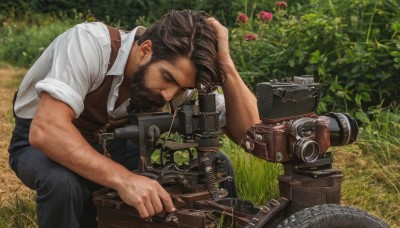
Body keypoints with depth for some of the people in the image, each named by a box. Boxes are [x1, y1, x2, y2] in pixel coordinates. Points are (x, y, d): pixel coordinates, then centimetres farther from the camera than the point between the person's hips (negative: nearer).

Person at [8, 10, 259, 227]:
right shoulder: (90, 42, -35)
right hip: (41, 141, -4)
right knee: (63, 182, -40)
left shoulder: (179, 75, -19)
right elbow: (46, 129, -45)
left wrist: (225, 62, -34)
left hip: (104, 141, 5)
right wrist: (124, 178, -54)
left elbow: (247, 131, -21)